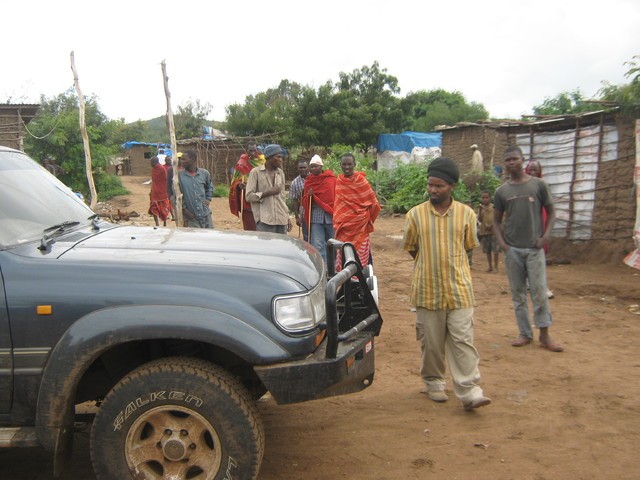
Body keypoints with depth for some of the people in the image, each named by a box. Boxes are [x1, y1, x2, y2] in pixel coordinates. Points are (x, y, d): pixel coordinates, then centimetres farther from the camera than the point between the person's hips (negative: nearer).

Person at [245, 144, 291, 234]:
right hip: (264, 220, -5)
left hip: (281, 220, 5)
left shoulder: (280, 173, 15)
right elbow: (249, 196, -7)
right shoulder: (256, 172, -2)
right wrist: (269, 192, -12)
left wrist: (287, 217, 17)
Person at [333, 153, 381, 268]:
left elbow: (373, 202, -2)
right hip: (343, 224, 4)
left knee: (360, 253, -2)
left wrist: (366, 218, 5)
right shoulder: (339, 181, 7)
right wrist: (337, 222, 12)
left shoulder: (360, 180, -7)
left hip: (359, 223, -4)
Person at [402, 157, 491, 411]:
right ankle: (433, 382, 28)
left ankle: (469, 391, 2)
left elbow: (469, 246, 12)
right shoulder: (415, 214, -1)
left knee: (462, 340, -2)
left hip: (459, 288, 0)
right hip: (427, 290, 0)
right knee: (431, 342, 10)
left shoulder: (466, 214, 0)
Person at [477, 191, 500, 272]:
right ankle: (490, 266, 18)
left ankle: (495, 266, 1)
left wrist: (491, 226, -14)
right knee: (487, 250, 9)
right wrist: (480, 210, -12)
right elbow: (479, 220, -1)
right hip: (484, 232, 3)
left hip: (494, 231, -3)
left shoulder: (494, 207, 1)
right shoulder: (481, 208, 9)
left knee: (495, 250, -6)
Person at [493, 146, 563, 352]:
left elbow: (551, 212, 6)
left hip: (534, 248, -2)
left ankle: (544, 335, 8)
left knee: (540, 292, -3)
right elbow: (497, 221, 11)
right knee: (518, 293, 8)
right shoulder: (502, 191, 6)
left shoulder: (538, 185, 1)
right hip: (512, 250, 2)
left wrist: (545, 236, -7)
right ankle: (525, 333, 18)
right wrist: (501, 242, -2)